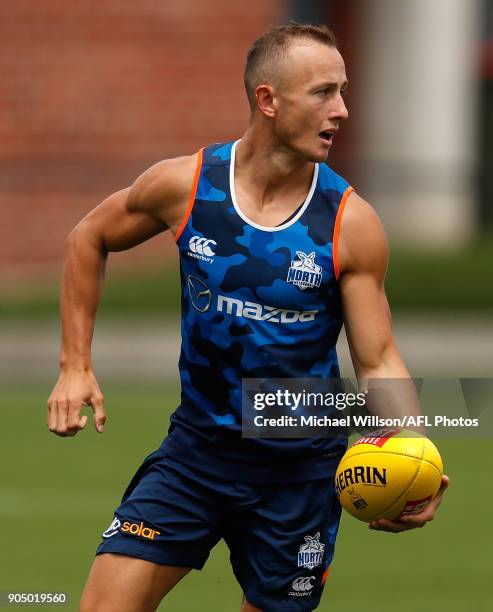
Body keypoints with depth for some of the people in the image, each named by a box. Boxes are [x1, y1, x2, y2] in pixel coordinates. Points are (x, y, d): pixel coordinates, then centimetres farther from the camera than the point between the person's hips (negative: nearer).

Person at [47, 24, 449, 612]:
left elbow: (378, 361, -10)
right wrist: (75, 367, 5)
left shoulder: (350, 224, -11)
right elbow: (89, 238, 10)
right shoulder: (185, 184, -8)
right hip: (196, 449, 1)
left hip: (299, 471, -1)